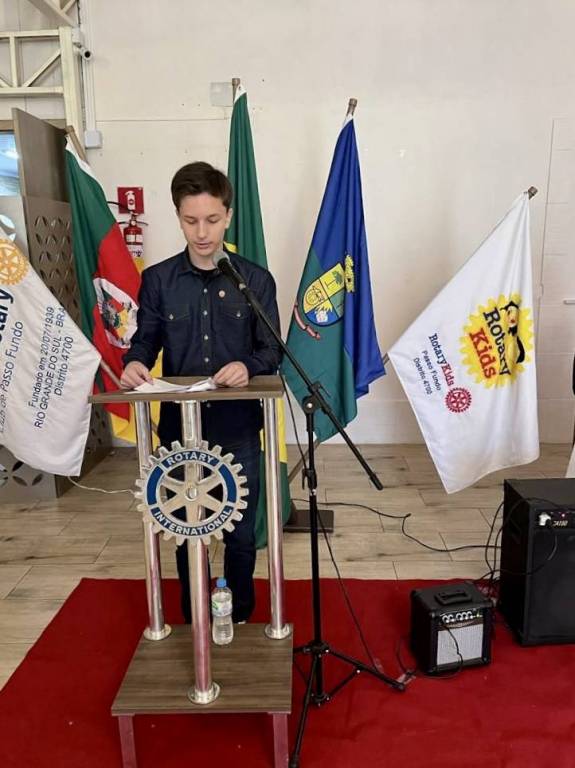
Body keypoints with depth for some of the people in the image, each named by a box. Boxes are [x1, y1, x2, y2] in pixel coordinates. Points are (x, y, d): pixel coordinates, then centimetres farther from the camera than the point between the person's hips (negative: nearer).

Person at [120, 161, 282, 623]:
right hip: (180, 427, 1)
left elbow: (272, 350, -2)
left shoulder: (256, 280, -2)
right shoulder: (157, 280, 2)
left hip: (238, 429, -1)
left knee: (241, 532, 12)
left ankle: (241, 622, 37)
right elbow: (146, 339, 5)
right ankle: (193, 623, 37)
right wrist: (134, 363, -18)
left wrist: (248, 366, -24)